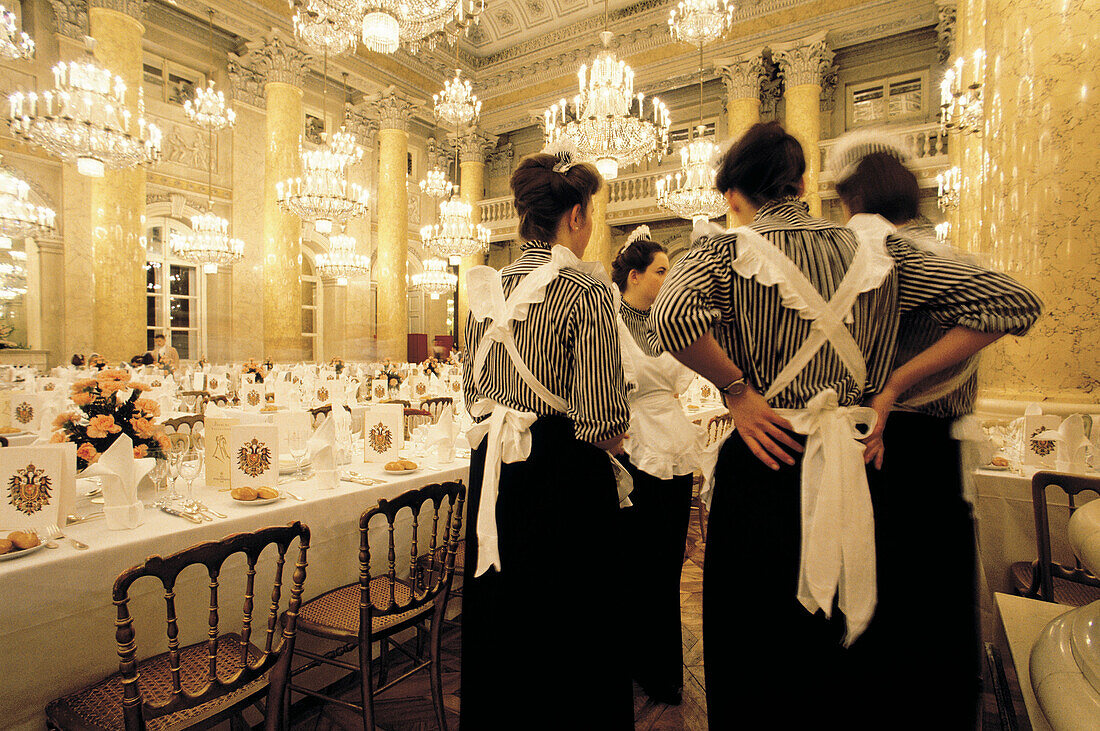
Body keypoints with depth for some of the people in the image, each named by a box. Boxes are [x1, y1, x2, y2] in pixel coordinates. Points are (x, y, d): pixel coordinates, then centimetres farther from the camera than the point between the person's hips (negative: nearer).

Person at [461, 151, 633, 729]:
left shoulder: (486, 289, 4)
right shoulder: (586, 293, -16)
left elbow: (472, 390, 11)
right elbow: (600, 421, -20)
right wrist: (613, 436, 1)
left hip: (492, 467, 7)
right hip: (563, 473, -6)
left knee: (496, 624, 22)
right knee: (566, 625, 12)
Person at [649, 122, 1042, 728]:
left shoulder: (727, 252, -7)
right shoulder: (879, 254, 2)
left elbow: (673, 315, -28)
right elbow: (1009, 303, 1)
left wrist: (737, 389, -13)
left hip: (764, 464, -3)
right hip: (862, 465, 4)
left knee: (758, 659, 17)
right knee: (859, 648, 25)